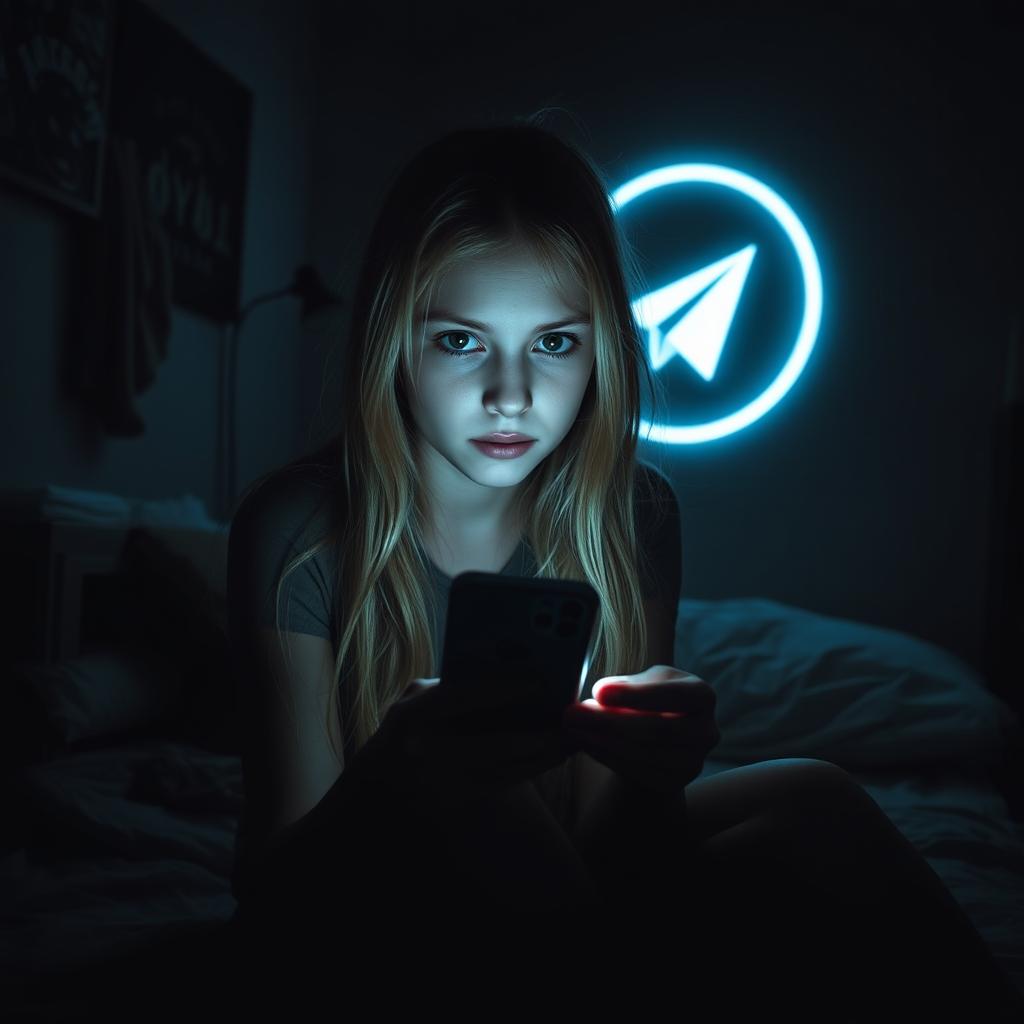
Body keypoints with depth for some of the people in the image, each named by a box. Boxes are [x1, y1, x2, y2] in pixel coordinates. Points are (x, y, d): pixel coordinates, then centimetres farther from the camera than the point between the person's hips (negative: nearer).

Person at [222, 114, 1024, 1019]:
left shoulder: (633, 517, -10)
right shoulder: (300, 533, -18)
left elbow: (613, 839, -10)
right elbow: (283, 891, -19)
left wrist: (656, 769, -34)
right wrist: (389, 775, -42)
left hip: (552, 898, 2)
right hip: (365, 924, -1)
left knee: (812, 804, -24)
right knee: (460, 799, -35)